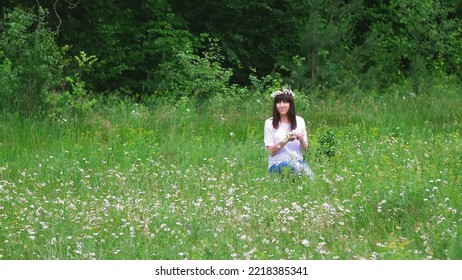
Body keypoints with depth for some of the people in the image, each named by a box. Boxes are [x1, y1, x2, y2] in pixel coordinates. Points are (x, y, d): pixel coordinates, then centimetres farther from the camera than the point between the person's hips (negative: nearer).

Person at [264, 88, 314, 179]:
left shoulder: (300, 121, 9)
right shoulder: (270, 123, 0)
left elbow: (305, 149, 13)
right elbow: (271, 152, -3)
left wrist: (301, 140, -9)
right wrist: (285, 141, -18)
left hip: (297, 161, 2)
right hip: (277, 164, -2)